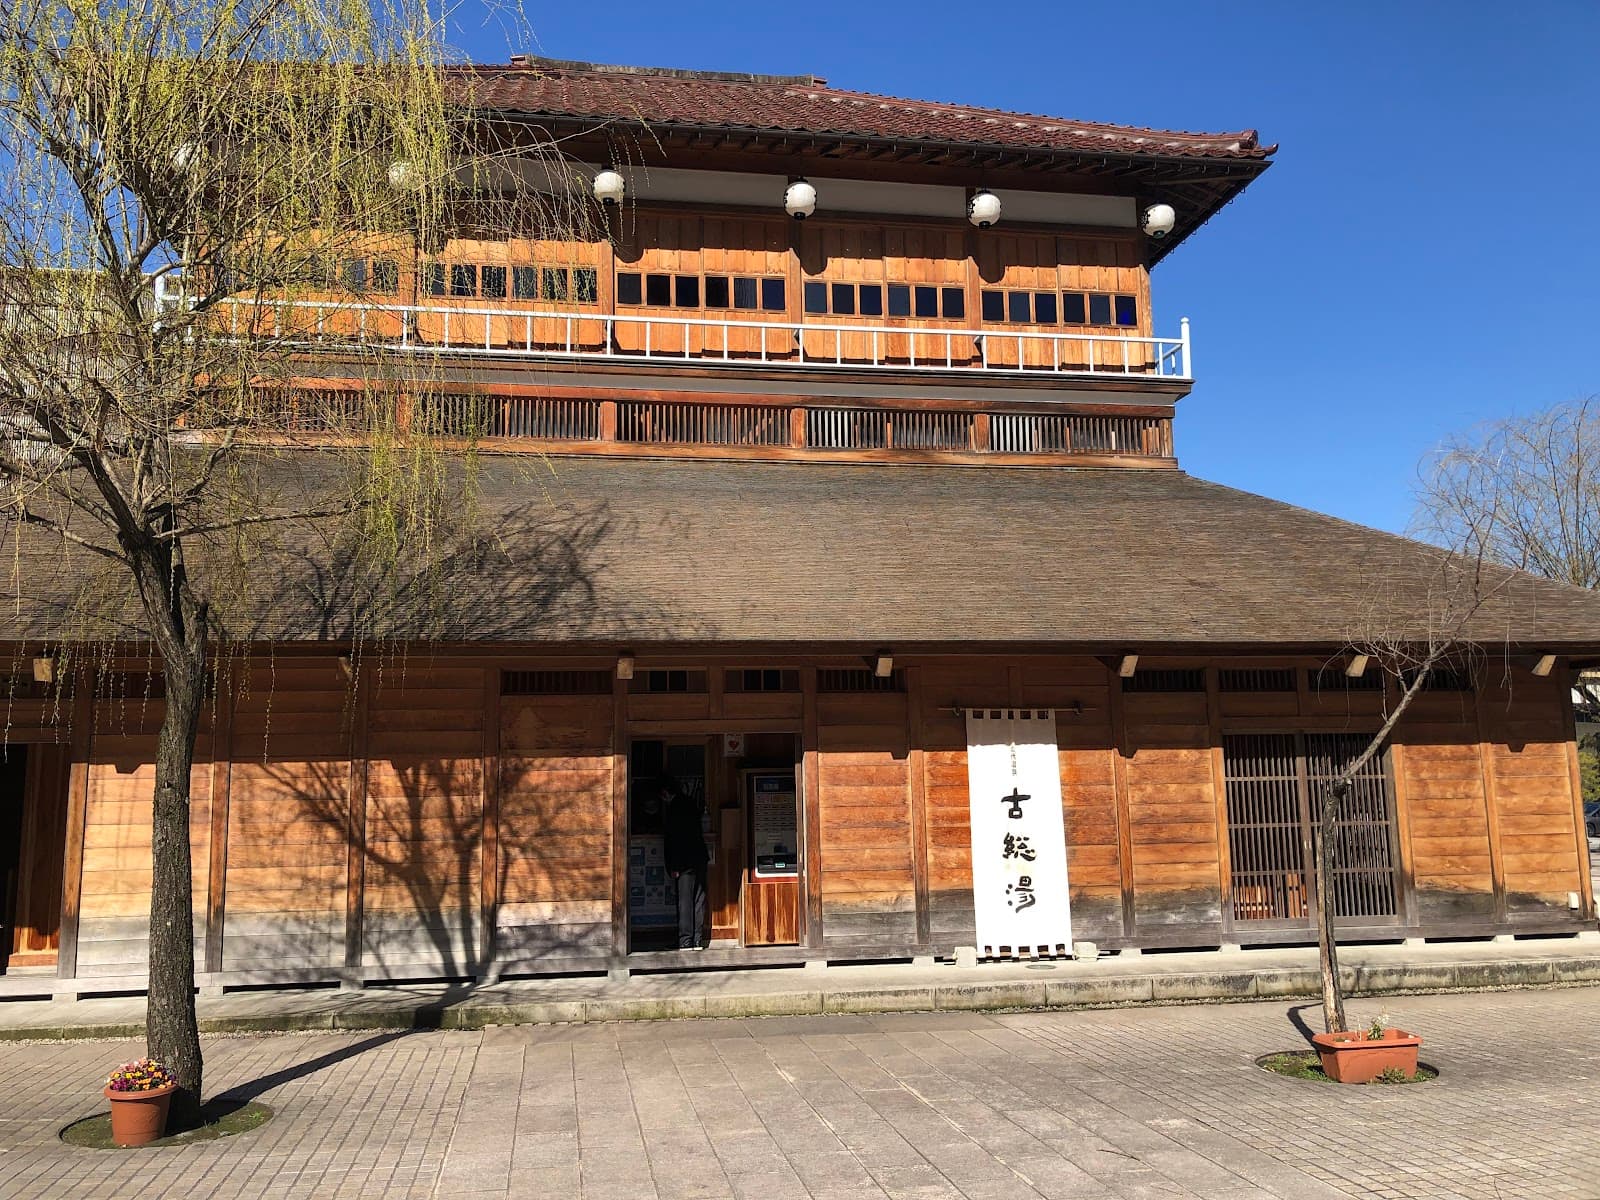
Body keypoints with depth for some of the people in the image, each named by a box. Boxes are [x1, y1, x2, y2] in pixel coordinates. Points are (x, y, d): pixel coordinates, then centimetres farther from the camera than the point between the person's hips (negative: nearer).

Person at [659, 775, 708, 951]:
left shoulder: (674, 807, -12)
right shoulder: (691, 803, 12)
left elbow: (674, 837, -14)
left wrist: (673, 866, -12)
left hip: (685, 863, -8)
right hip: (699, 859, 8)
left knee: (685, 902, -4)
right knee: (698, 900, 8)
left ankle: (686, 941, -4)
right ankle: (697, 940, 9)